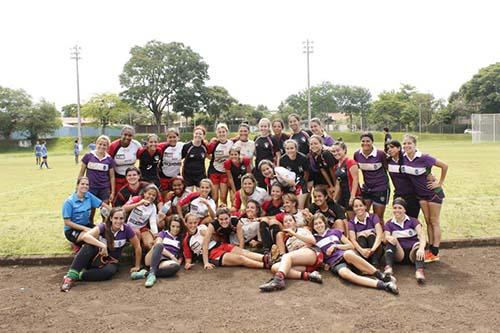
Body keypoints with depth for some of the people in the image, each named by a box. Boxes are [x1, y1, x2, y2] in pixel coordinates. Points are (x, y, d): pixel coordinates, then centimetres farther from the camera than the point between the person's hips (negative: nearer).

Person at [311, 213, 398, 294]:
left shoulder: (335, 232, 18)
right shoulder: (313, 239, 18)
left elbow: (351, 245, 14)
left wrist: (335, 246, 1)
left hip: (345, 255, 1)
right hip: (335, 264, -1)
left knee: (348, 254, -39)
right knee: (345, 273, -38)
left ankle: (380, 275, -34)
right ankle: (382, 284, -50)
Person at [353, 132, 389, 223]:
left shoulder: (380, 154, -17)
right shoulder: (357, 154, -5)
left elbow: (387, 168, -4)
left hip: (381, 189, -4)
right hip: (366, 188, 4)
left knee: (378, 217, 7)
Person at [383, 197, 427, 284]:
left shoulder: (413, 221, 6)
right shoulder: (389, 224, 11)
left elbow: (422, 235, -12)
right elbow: (386, 238, -6)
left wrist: (421, 248, -34)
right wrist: (389, 238, -33)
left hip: (412, 253, 0)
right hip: (399, 254, 0)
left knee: (419, 244, -32)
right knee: (391, 240, -28)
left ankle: (419, 271, -56)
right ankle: (388, 267, -48)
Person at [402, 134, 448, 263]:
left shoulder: (424, 158, -23)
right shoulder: (403, 158, -10)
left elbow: (444, 166, -15)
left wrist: (440, 183, -10)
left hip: (433, 191, -5)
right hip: (420, 193, 5)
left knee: (434, 222, 1)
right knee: (428, 221, 10)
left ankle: (435, 252, 4)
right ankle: (430, 250, 16)